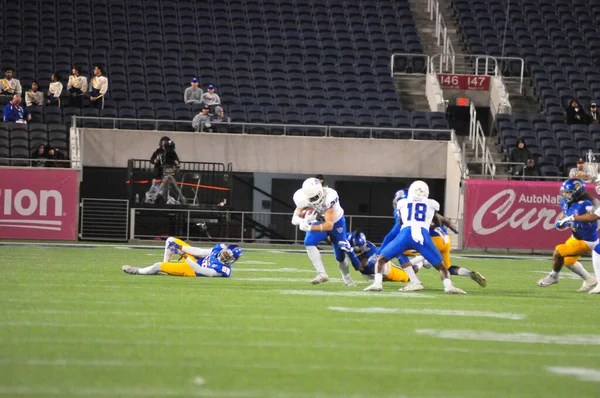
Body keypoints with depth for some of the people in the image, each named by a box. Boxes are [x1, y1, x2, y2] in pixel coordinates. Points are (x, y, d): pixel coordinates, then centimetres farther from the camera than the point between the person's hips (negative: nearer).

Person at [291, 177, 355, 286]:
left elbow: (329, 225, -41)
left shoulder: (329, 197, -41)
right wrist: (303, 221, -49)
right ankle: (322, 274, -24)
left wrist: (309, 228, -54)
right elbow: (295, 218, -25)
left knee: (341, 254, 2)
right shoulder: (302, 198, -28)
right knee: (309, 242, -25)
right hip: (318, 222, 3)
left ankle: (346, 277, 32)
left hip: (335, 222, -3)